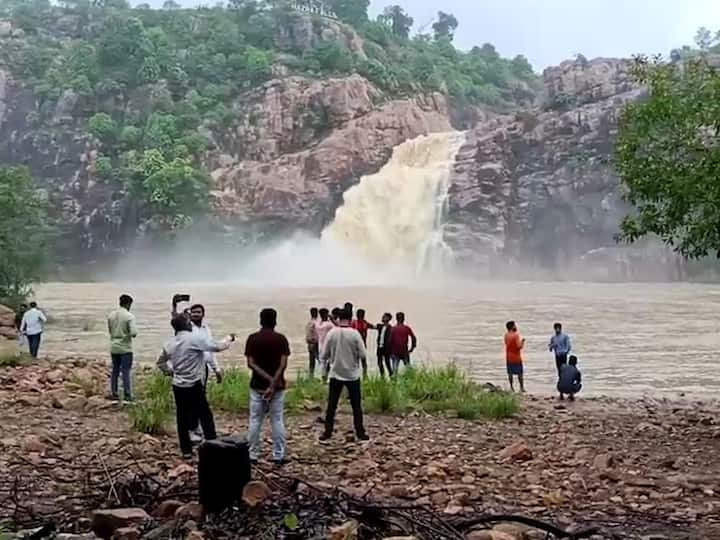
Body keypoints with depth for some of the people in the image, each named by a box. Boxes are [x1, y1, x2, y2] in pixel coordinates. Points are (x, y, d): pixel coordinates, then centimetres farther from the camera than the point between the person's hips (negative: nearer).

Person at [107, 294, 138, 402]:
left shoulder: (111, 315, 4)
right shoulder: (129, 316, -14)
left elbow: (109, 330, 12)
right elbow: (133, 333, -20)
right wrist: (133, 334, 1)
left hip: (114, 347, 5)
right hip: (125, 348, -5)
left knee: (115, 370, 13)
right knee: (126, 371, 1)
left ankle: (114, 394, 17)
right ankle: (127, 395, 2)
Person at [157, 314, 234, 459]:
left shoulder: (170, 343, 6)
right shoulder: (195, 338, -14)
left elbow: (160, 362, 18)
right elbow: (218, 347, -9)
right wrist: (229, 338, 8)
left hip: (178, 386, 6)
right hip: (194, 386, -6)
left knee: (182, 419, 11)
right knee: (206, 417, 4)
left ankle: (186, 450, 16)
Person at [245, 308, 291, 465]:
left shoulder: (252, 339, -2)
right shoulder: (281, 339, -5)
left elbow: (251, 363, -10)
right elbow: (283, 364, -14)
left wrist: (268, 378, -14)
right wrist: (273, 384, -16)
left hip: (257, 386, 1)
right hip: (278, 386, -1)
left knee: (255, 421, 8)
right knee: (277, 421, 5)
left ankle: (253, 455, 12)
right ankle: (279, 455, 8)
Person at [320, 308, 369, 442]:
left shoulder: (331, 333, -7)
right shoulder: (354, 334, -12)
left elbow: (323, 355, -4)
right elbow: (363, 355, -11)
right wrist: (360, 360, 11)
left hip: (335, 374, 1)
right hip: (352, 374, -1)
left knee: (331, 405, 9)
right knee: (356, 406, 9)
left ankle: (327, 432, 10)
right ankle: (360, 433, 11)